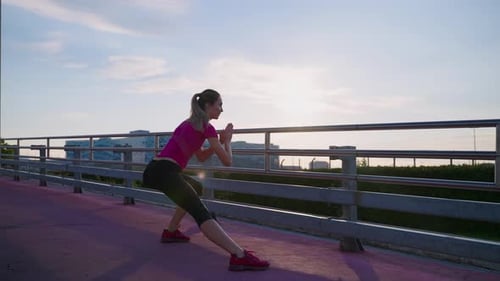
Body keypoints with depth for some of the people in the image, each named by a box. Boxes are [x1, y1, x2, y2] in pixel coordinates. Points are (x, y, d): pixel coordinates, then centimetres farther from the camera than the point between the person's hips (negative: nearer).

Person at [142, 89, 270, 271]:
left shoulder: (190, 123, 25)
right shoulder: (207, 127, -1)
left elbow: (201, 157, 31)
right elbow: (227, 161, 0)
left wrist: (220, 141, 20)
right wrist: (227, 141, 17)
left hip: (155, 170, 9)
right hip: (165, 171, -9)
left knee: (195, 189, 32)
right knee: (201, 213, -22)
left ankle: (170, 232, 33)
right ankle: (240, 256, -35)